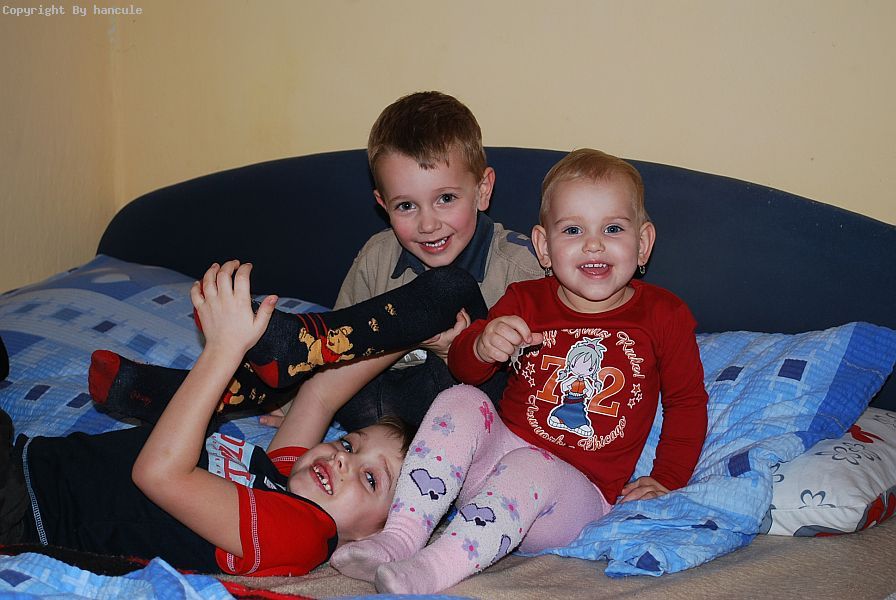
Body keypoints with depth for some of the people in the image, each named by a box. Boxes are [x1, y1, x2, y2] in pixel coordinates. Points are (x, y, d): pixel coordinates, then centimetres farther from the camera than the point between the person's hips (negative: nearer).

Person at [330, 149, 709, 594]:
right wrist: (481, 345, -26)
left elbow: (687, 400, 11)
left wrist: (666, 479, 5)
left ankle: (434, 569, -43)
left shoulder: (663, 315, 0)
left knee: (529, 468, -35)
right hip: (498, 452, 3)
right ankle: (399, 538, -28)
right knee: (460, 401, -24)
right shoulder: (526, 302, 4)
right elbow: (461, 368, -2)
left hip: (579, 493, -3)